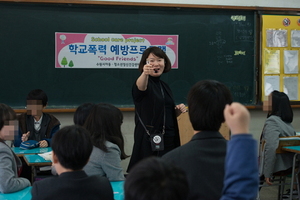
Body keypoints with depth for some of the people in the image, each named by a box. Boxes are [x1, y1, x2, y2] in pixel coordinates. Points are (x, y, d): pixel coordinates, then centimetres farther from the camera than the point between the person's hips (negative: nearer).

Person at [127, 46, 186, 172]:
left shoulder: (165, 86, 15)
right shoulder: (144, 83, -5)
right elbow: (140, 87, -31)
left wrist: (178, 110, 3)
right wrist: (144, 73, -52)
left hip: (168, 140, 6)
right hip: (149, 141, -6)